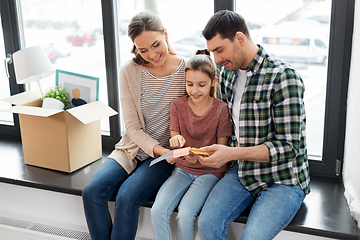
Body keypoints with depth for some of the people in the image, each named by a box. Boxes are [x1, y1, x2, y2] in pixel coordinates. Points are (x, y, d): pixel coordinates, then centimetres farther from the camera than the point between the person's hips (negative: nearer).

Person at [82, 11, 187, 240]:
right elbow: (132, 126, -5)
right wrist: (157, 148, -21)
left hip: (167, 154, -3)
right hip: (134, 148, 3)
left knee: (127, 196, -25)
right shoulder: (129, 71, -5)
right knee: (92, 191, -18)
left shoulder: (187, 70, -9)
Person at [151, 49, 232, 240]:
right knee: (157, 210, -19)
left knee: (185, 214, -24)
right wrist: (175, 141, -24)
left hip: (210, 171, -3)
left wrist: (199, 156, -29)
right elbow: (174, 139, 3)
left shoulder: (221, 109, -9)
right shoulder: (177, 105, 0)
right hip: (183, 169, 3)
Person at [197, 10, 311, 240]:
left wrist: (232, 153, -25)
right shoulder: (227, 74, 6)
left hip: (284, 180, -5)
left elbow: (288, 146, -19)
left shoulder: (283, 77, -17)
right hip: (242, 171, 5)